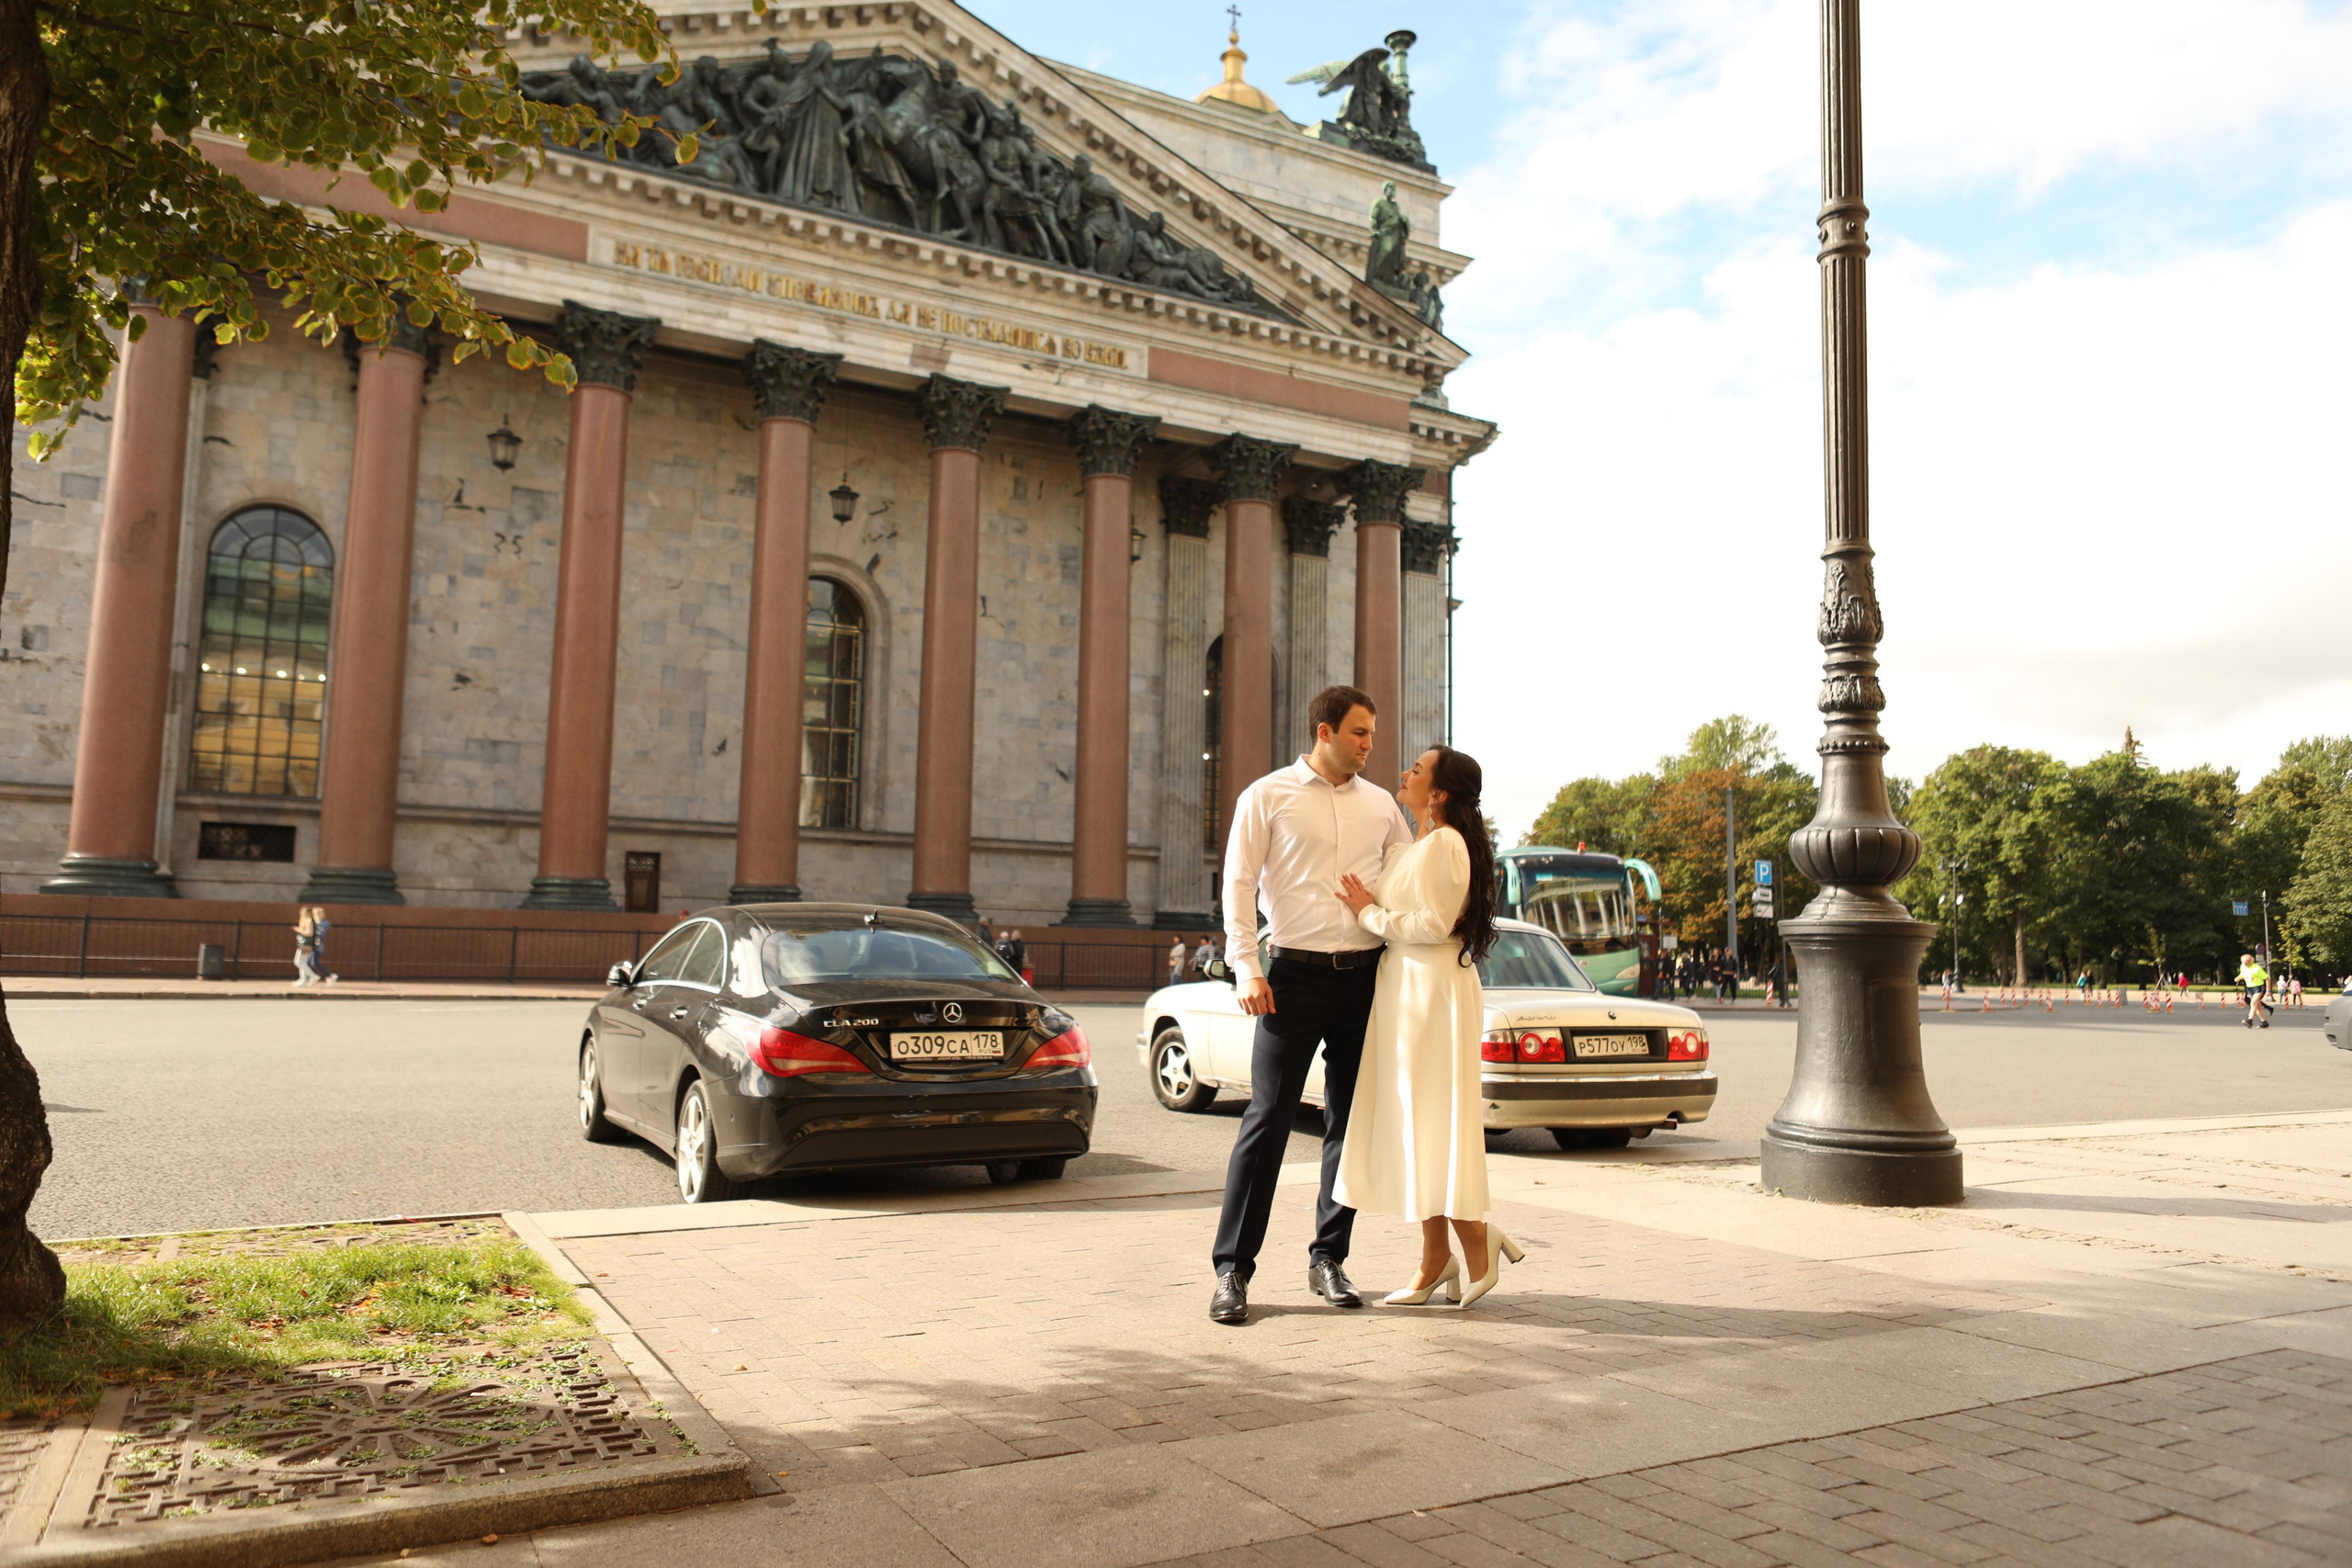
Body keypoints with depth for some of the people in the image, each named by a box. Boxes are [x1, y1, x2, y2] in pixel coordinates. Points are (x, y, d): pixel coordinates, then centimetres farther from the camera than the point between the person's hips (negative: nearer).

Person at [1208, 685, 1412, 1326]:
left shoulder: (1381, 804, 13)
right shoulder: (1268, 797, 1)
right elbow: (1239, 884, -3)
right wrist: (1246, 967, -13)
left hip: (1366, 977, 4)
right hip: (1295, 975, -4)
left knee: (1350, 1122, 9)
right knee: (1268, 1120, -5)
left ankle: (1329, 1259, 21)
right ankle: (1232, 1268, 3)